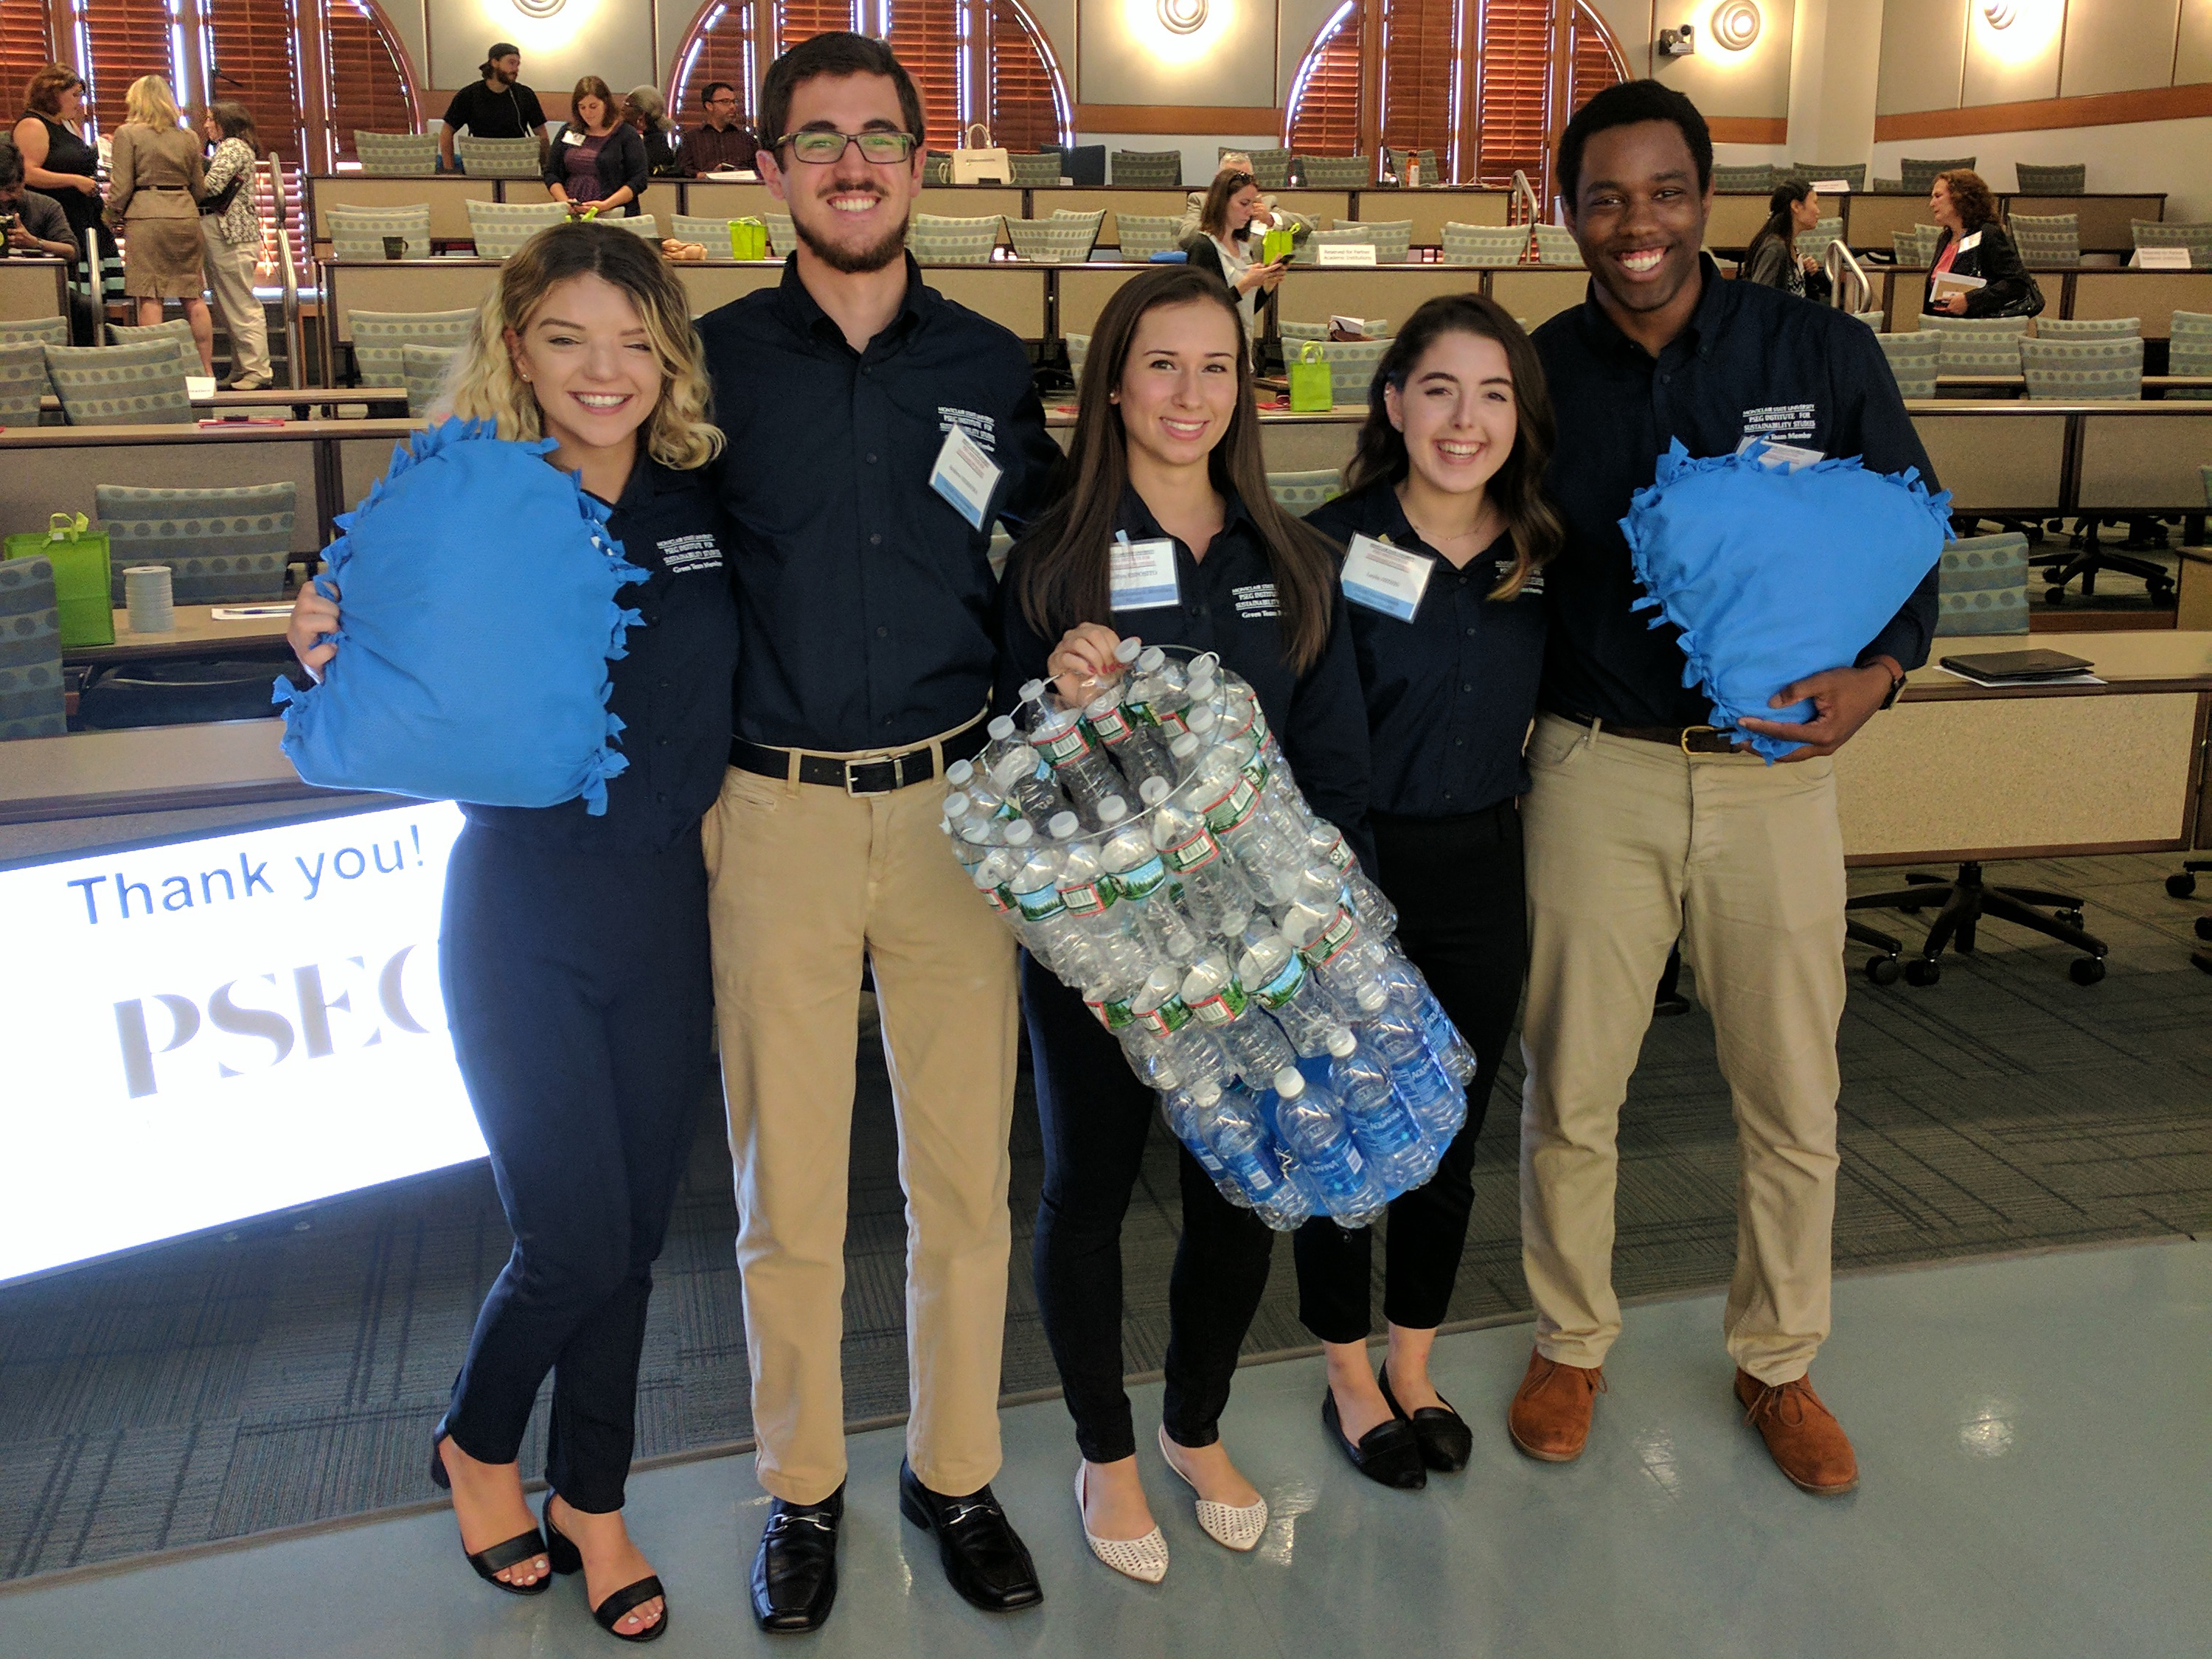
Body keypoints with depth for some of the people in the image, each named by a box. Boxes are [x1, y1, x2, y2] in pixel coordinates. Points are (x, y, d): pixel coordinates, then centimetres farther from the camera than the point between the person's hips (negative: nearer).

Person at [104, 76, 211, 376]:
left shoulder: (127, 134, -1)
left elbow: (122, 186, -4)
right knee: (193, 297, 8)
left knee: (150, 297, -3)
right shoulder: (186, 137, 11)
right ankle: (207, 370, 11)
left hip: (147, 216, -4)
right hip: (186, 215, 4)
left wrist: (113, 219, 9)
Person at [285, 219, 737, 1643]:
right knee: (574, 1241, -1)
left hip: (668, 907, 4)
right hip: (523, 915, -4)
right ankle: (476, 1444, 32)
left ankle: (592, 1499, 34)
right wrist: (334, 669, -24)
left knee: (637, 1232, 12)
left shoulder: (702, 500, 1)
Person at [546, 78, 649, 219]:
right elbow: (551, 174, 19)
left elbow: (638, 181, -2)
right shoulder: (567, 132, 18)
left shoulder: (627, 135, 6)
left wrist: (605, 205, -13)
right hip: (570, 217, 3)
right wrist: (565, 202, -2)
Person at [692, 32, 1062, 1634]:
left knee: (966, 1173, 9)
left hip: (954, 801, 2)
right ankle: (803, 1486, 28)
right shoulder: (714, 359, 2)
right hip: (774, 814, -1)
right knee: (787, 1186, 8)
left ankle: (956, 1472, 28)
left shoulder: (992, 365, 8)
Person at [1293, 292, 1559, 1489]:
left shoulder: (1540, 553, 1)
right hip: (1355, 866, -4)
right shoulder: (1333, 546, -13)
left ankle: (1414, 1366, 36)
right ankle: (1351, 1377, 30)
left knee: (1450, 1137, 15)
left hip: (1481, 868, 5)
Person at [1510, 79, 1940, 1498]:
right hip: (1595, 769, 0)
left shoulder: (1826, 353, -2)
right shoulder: (1538, 378, 0)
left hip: (1774, 764, 0)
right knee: (1570, 1089, 8)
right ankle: (1572, 1342, 32)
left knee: (1795, 1099, 10)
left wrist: (1879, 673, -13)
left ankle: (1780, 1363, 33)